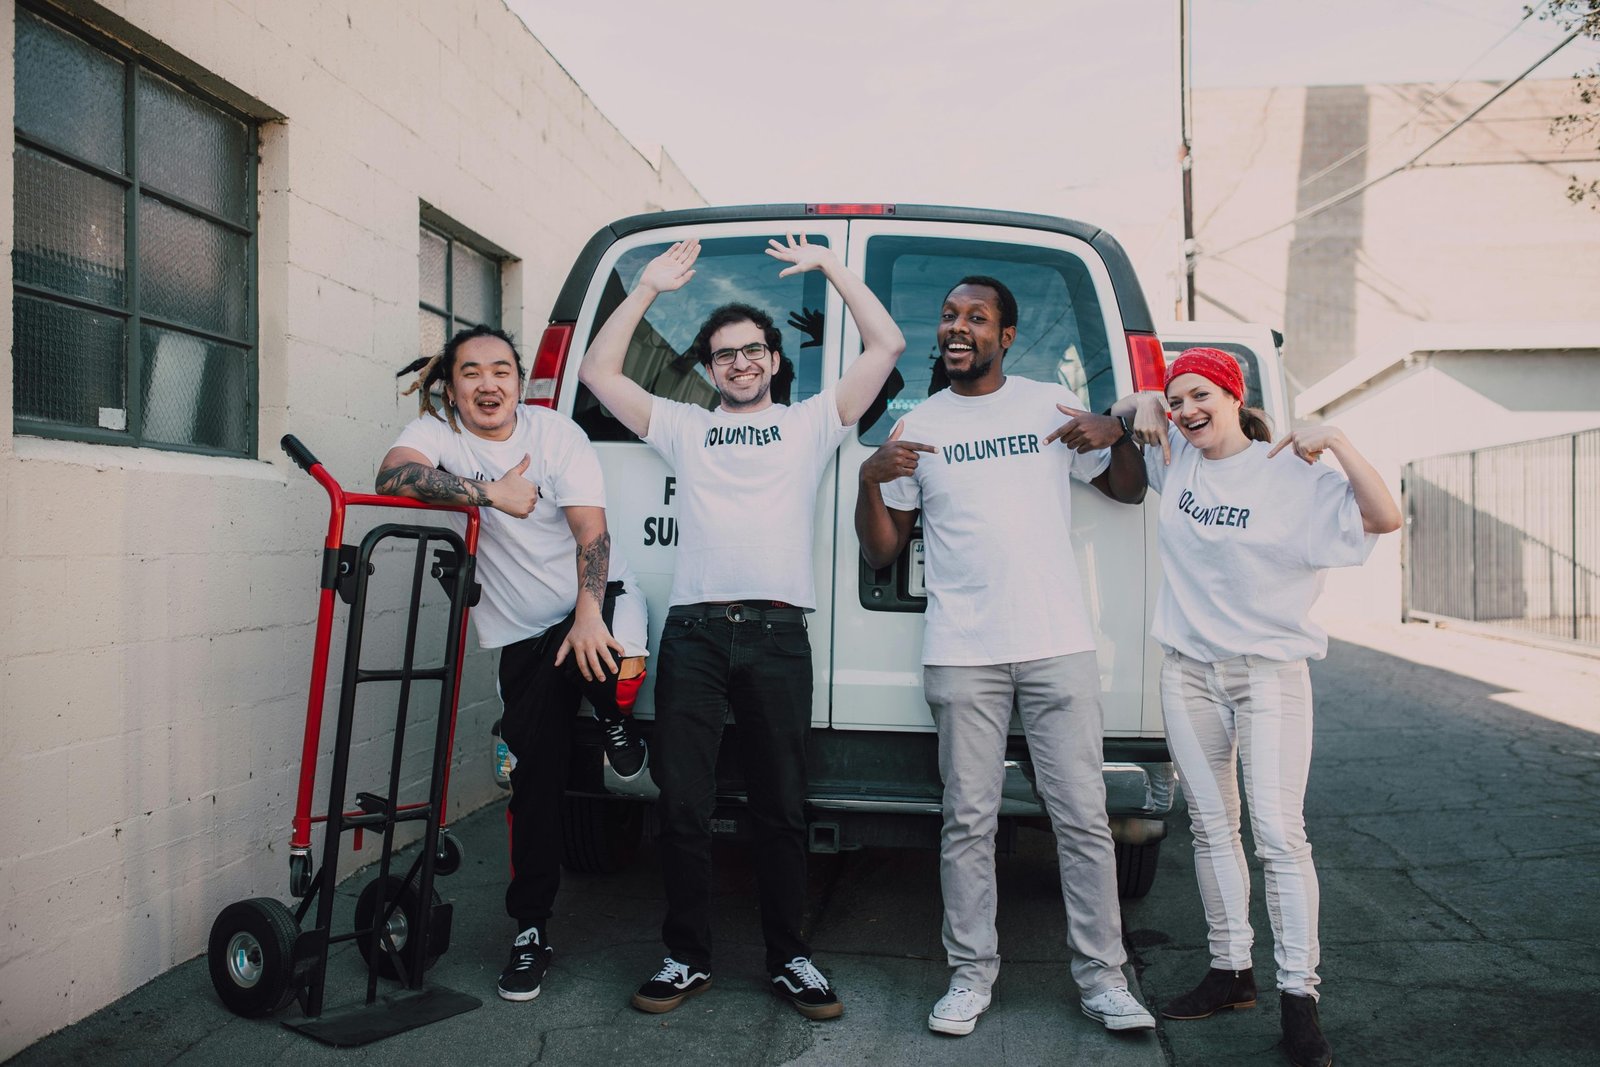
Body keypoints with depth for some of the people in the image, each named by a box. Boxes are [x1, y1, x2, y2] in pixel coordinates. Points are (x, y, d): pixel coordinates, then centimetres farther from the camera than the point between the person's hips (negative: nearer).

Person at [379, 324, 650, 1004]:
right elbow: (392, 474, -26)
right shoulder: (436, 433, -3)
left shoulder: (556, 434, -7)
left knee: (616, 677, -36)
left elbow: (590, 529, -16)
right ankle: (530, 930, 15)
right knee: (535, 778, -1)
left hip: (591, 601, -1)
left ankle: (613, 722, 3)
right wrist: (489, 492, -30)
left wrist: (588, 615, -30)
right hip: (522, 634, 1)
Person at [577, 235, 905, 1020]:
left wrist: (829, 266, 11)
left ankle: (789, 960, 18)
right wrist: (648, 288, 14)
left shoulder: (811, 423, 16)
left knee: (781, 808, 5)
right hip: (693, 631, 1)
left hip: (777, 632, -1)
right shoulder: (682, 427, 19)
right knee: (683, 806, 2)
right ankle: (687, 957, 16)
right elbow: (598, 372, 17)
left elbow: (886, 346, 11)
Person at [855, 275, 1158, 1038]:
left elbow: (1130, 490, 18)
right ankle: (971, 975, 15)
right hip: (962, 655, 0)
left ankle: (1101, 978, 14)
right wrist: (871, 478, -9)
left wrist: (1116, 435, -3)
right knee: (968, 822, 3)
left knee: (1083, 818, 2)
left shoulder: (1052, 404, 10)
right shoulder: (917, 428, 10)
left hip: (1059, 646, 0)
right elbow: (880, 552, 9)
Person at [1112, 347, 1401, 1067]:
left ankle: (1298, 994, 0)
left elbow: (1384, 518, -16)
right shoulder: (1175, 459, 7)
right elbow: (1127, 409, 24)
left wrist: (1335, 440, -22)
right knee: (1212, 828, 11)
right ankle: (1230, 971, 23)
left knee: (1279, 833, -9)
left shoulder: (1290, 474, -7)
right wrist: (1144, 404, 2)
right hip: (1189, 674, 5)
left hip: (1271, 671, -5)